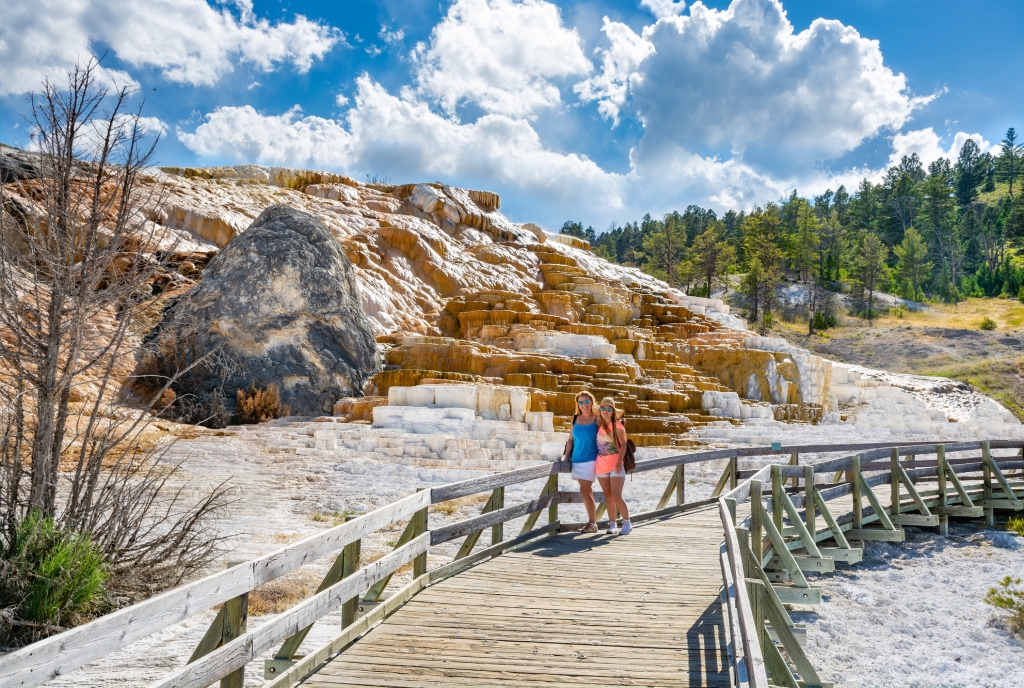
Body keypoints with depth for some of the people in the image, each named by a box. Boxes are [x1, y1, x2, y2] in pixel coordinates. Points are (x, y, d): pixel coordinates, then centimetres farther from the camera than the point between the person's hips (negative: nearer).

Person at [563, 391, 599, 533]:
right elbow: (571, 439, 12)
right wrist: (566, 456, 8)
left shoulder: (597, 419, -3)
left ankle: (592, 524, -2)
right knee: (587, 491, 10)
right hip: (577, 460, 5)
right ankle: (592, 521, 17)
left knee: (585, 491, -10)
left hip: (590, 459, -5)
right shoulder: (575, 419, 9)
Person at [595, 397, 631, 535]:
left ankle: (627, 523, 5)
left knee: (616, 496, -10)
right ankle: (612, 524, 14)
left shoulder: (617, 425, -7)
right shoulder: (599, 425, 7)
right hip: (601, 465, 5)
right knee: (608, 496, 7)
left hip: (615, 465, -5)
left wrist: (619, 462, -19)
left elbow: (623, 445, -11)